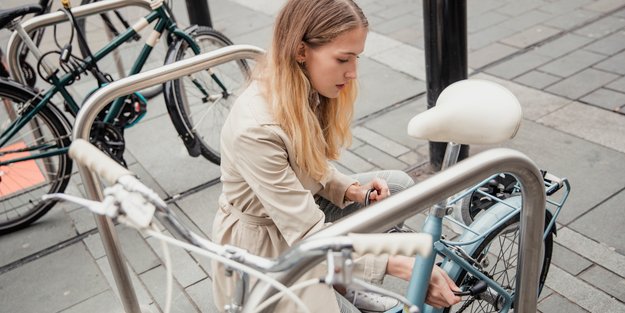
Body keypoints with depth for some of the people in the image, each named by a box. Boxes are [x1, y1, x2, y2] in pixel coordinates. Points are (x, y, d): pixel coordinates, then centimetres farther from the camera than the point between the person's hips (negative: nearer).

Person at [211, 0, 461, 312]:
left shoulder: (305, 90, -10)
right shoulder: (255, 129, -35)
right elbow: (311, 237, -33)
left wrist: (353, 190, -12)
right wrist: (403, 266, -34)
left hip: (301, 210, 8)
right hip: (265, 250, -7)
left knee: (399, 184, 0)